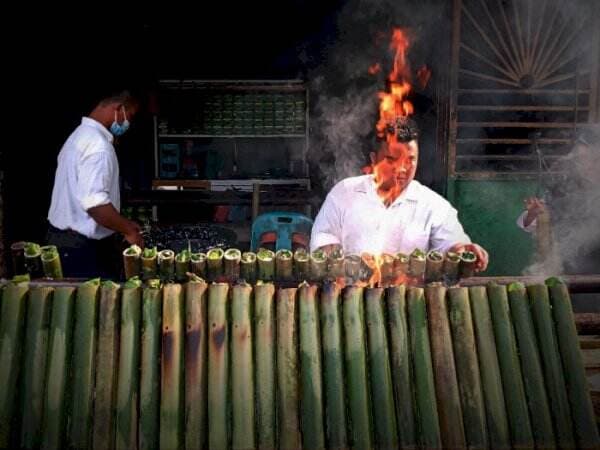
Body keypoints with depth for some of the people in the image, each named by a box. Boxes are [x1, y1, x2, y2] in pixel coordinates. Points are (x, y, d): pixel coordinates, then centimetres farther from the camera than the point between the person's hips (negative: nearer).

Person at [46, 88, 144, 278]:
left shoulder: (81, 135, 13)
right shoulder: (97, 144, -20)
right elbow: (95, 202, -30)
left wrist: (123, 225, 19)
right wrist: (129, 230, -17)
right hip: (81, 248, -10)